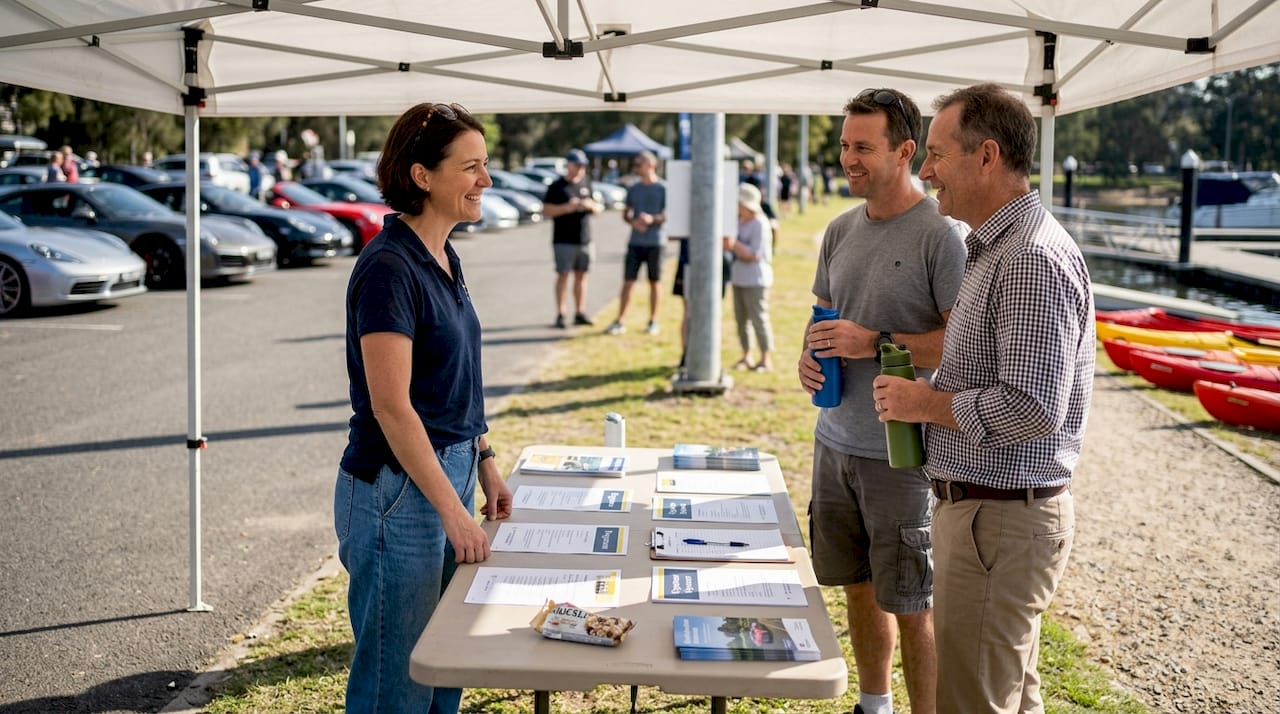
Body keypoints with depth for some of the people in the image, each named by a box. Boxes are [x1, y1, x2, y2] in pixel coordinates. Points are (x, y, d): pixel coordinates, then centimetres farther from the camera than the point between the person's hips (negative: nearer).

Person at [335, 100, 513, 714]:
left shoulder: (443, 259, 10)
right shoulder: (388, 267, -18)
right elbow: (391, 407, -21)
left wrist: (485, 466, 16)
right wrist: (454, 511, -19)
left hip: (447, 473, 9)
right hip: (398, 487, -9)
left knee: (448, 660, 18)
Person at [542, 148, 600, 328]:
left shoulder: (586, 184, 15)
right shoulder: (557, 186, -1)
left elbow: (597, 209, 19)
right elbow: (546, 210, -6)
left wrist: (590, 205, -4)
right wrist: (566, 207, -18)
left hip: (584, 239, 5)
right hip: (564, 240, -5)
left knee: (581, 275, 7)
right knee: (563, 275, -6)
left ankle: (580, 313, 13)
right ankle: (560, 315, -4)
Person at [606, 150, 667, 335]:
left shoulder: (662, 189, -2)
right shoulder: (633, 189, 11)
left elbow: (669, 214, -6)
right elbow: (626, 214, 14)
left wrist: (652, 218, -23)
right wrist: (633, 221, -8)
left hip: (655, 242, -3)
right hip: (635, 242, 3)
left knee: (654, 282, 5)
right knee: (628, 281, -1)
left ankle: (653, 321, 16)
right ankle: (620, 321, 1)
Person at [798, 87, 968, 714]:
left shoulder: (942, 234, -13)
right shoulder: (840, 230, 10)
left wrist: (876, 343, -19)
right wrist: (811, 352, 1)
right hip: (836, 441, 7)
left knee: (911, 605, 2)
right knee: (858, 587, 17)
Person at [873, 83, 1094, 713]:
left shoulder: (1031, 257, -20)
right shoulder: (999, 247, 14)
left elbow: (1033, 409, -27)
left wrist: (928, 404, -14)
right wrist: (934, 395, 9)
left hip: (1001, 518, -11)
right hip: (985, 509, 11)